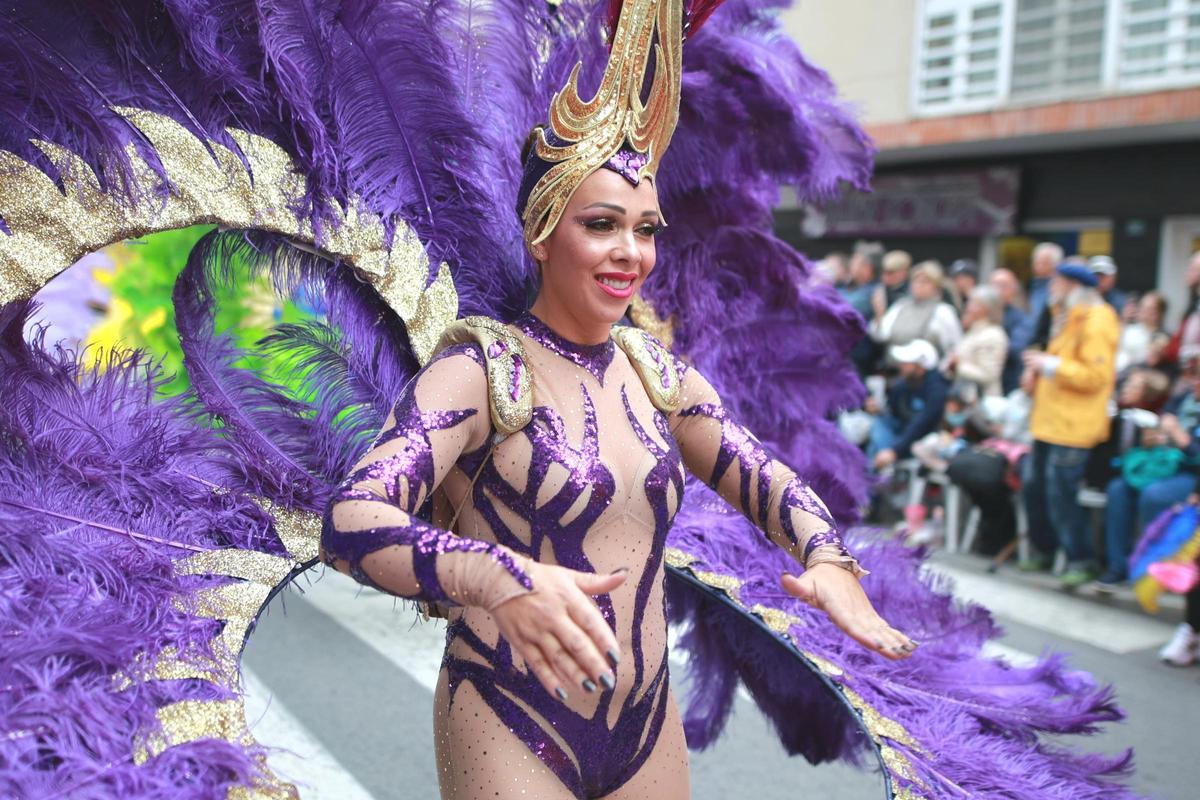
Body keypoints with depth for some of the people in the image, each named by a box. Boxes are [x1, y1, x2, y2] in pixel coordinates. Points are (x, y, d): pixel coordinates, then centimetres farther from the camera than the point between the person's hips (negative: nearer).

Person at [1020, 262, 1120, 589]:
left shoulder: (1096, 322, -15)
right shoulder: (1068, 318, 17)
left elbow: (1096, 377, -22)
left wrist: (1050, 365, -20)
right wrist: (1038, 373, 11)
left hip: (1072, 425, -10)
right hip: (1050, 420, 10)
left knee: (1060, 495, -8)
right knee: (1033, 487, 13)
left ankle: (1080, 561, 3)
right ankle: (1045, 548, 28)